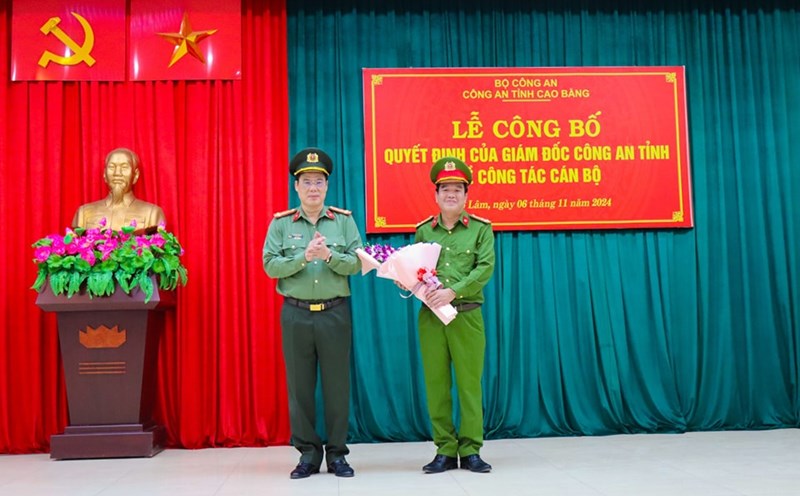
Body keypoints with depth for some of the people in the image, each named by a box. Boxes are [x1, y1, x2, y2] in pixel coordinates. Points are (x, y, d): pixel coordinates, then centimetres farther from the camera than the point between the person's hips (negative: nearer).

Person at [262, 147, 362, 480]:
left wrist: (329, 255, -20)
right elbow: (270, 265, -5)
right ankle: (308, 452, 19)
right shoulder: (280, 223, 5)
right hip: (296, 314, 0)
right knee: (300, 386, 6)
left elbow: (356, 264, -3)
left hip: (335, 313, 0)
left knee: (337, 385, 5)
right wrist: (305, 256, -17)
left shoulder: (344, 221, 5)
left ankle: (337, 453, 17)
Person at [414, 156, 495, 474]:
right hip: (431, 316, 2)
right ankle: (445, 450, 12)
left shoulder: (481, 228, 4)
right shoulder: (423, 230, 10)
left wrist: (453, 291, -17)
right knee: (436, 384, 3)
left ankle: (470, 450, 10)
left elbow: (485, 268, -7)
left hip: (467, 315, -2)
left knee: (469, 383, 0)